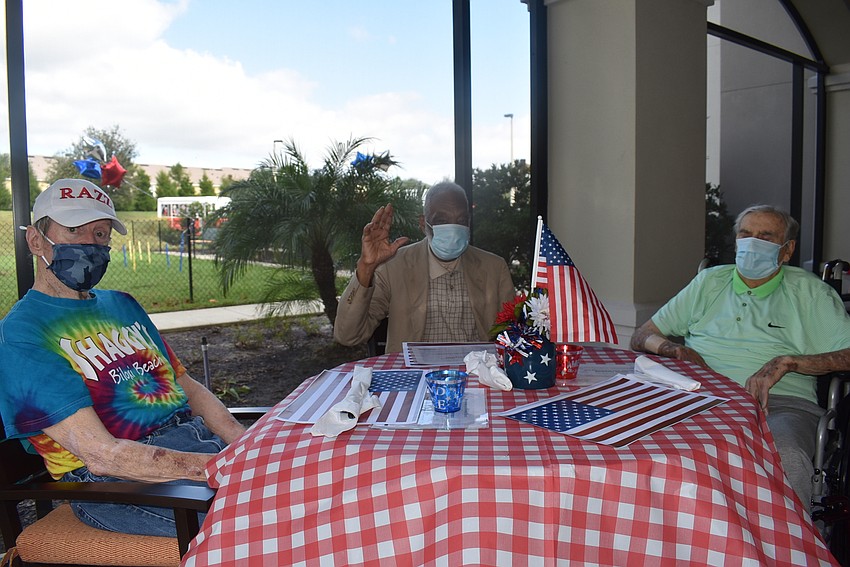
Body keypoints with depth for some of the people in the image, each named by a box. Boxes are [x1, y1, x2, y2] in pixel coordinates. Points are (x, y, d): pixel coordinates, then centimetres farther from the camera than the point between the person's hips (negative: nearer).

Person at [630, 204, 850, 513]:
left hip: (781, 402, -1)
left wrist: (787, 362, -12)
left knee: (786, 457, -37)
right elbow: (641, 336, 22)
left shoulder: (810, 291, 17)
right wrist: (673, 349, -1)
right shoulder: (709, 282, 24)